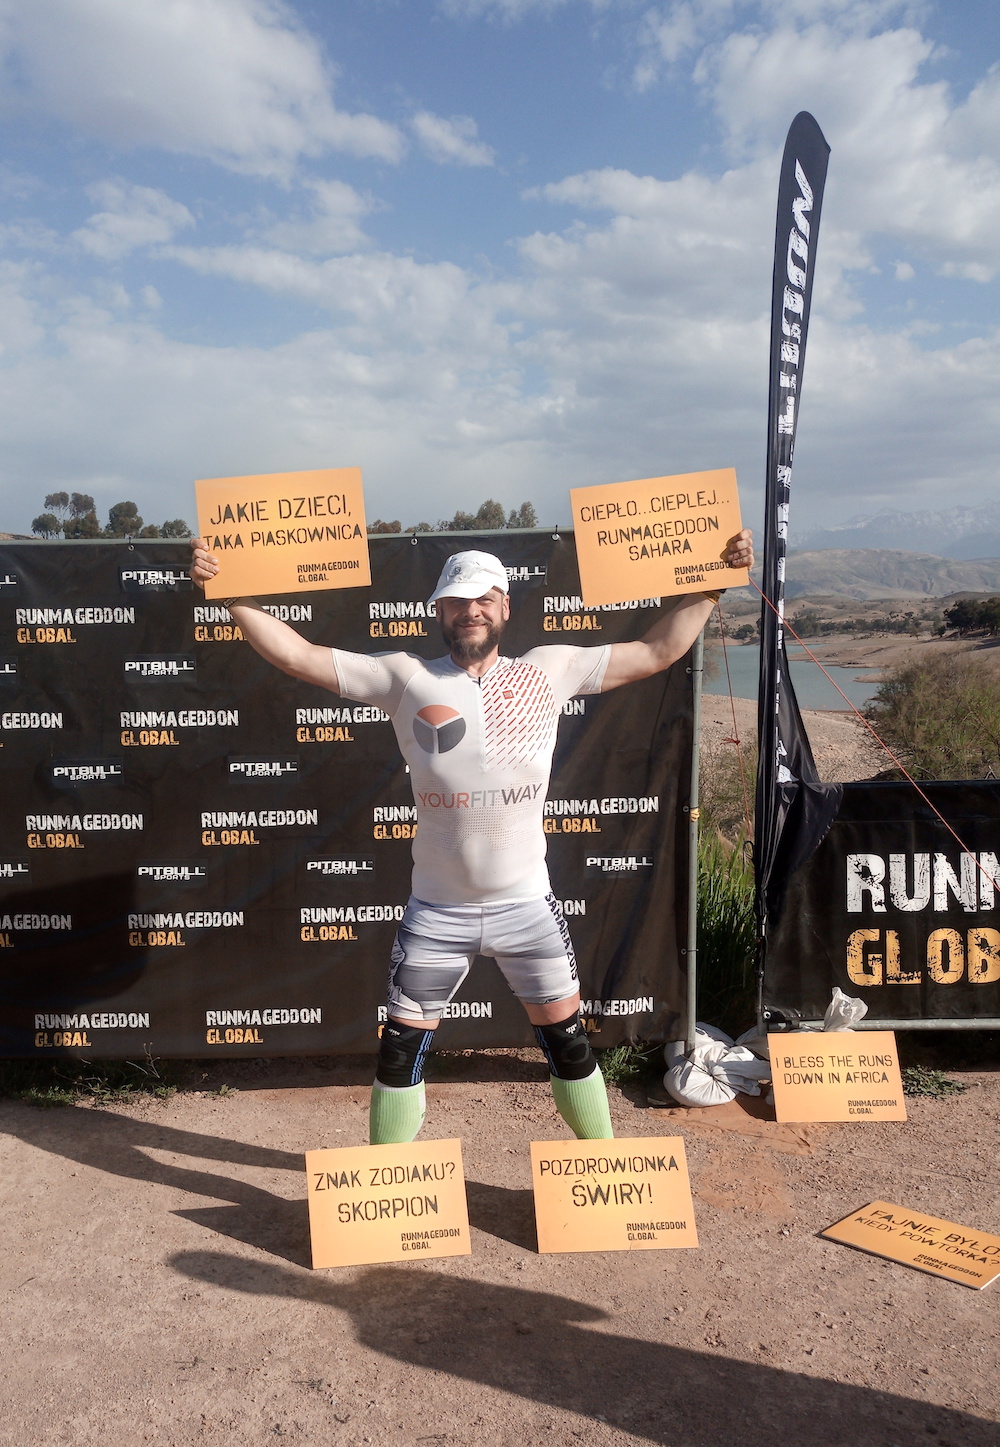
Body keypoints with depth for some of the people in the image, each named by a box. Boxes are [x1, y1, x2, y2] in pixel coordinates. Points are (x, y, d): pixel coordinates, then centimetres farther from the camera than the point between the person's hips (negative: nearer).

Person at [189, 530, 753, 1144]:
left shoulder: (549, 670, 1)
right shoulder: (405, 677, -3)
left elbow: (658, 651, 4)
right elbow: (298, 655, -6)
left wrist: (714, 583, 2)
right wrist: (229, 592, -13)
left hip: (527, 903, 1)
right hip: (437, 911, 0)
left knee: (568, 1038, 14)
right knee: (402, 1047, 10)